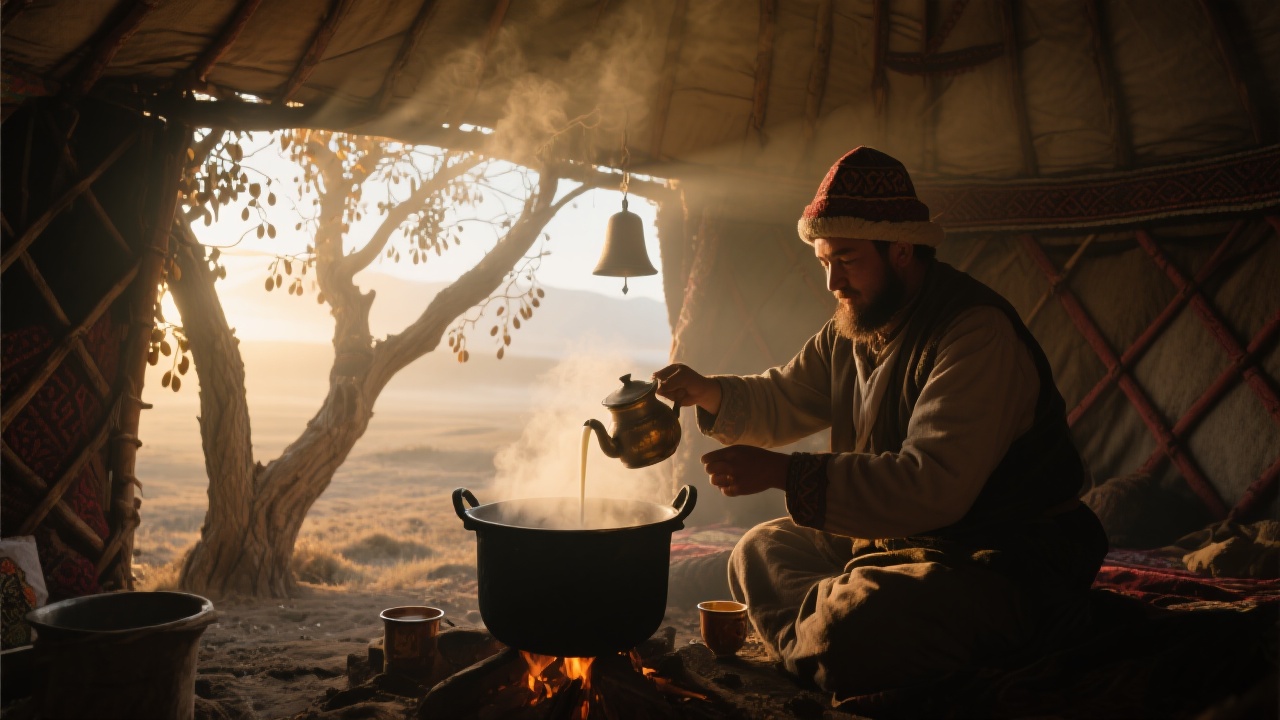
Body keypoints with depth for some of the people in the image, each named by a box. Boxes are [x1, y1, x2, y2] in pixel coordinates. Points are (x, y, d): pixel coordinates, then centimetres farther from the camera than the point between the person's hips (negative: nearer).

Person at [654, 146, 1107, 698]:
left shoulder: (978, 331, -23)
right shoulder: (850, 334, 6)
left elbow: (933, 486, -33)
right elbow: (779, 403, 19)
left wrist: (784, 473, -33)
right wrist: (708, 392, -3)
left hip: (1000, 565, -9)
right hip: (894, 540, 9)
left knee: (847, 634, -31)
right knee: (759, 550, 10)